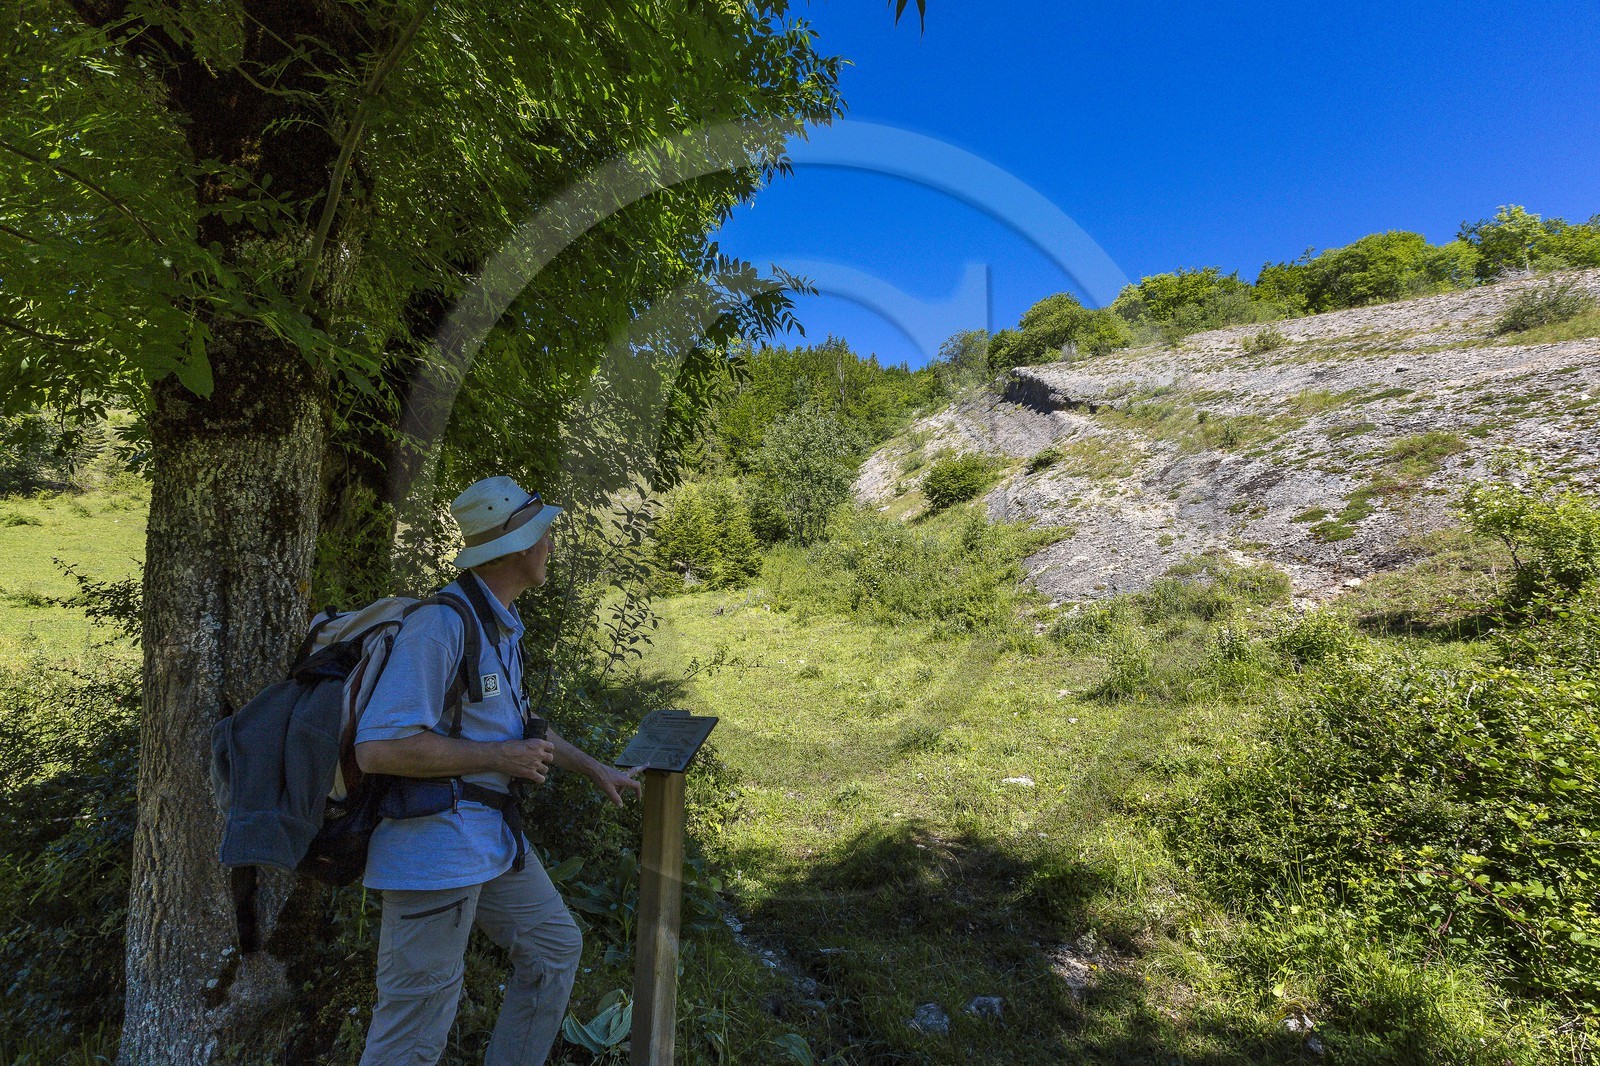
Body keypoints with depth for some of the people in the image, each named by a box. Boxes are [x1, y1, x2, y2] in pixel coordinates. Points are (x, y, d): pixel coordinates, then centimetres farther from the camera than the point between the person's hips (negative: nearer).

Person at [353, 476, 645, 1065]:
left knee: (555, 947, 20)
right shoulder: (442, 623, -22)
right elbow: (377, 748, -25)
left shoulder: (503, 625, 10)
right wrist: (500, 758, -20)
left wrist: (594, 767, 23)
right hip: (435, 845, -9)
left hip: (492, 835, 10)